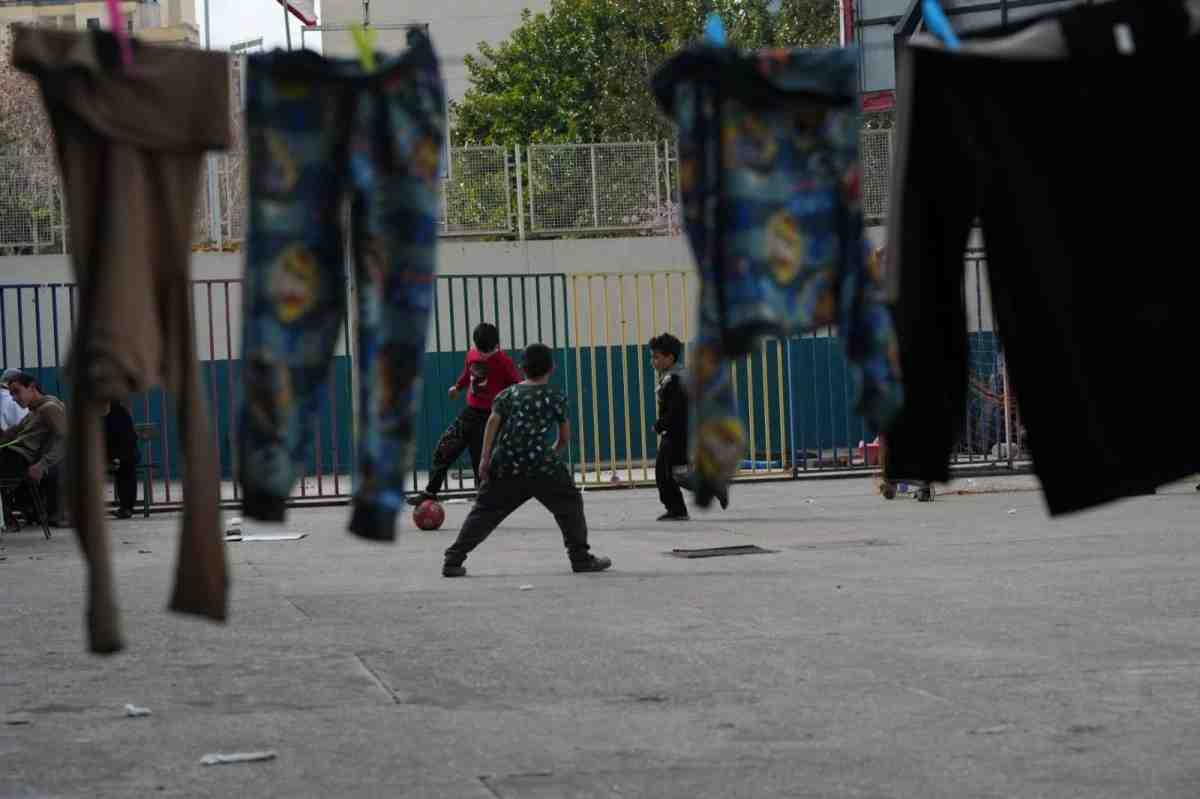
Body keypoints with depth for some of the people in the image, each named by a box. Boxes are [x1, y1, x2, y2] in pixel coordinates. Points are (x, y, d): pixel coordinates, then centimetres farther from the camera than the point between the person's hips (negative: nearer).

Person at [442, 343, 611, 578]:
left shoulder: (508, 394, 16)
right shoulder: (556, 397, 12)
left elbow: (493, 421, 0)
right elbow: (564, 436, 15)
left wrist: (485, 458, -5)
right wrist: (554, 453, 35)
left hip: (505, 464, 2)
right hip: (539, 462, -2)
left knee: (485, 511, 9)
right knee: (569, 504, 13)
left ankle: (453, 560, 4)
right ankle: (581, 557, 9)